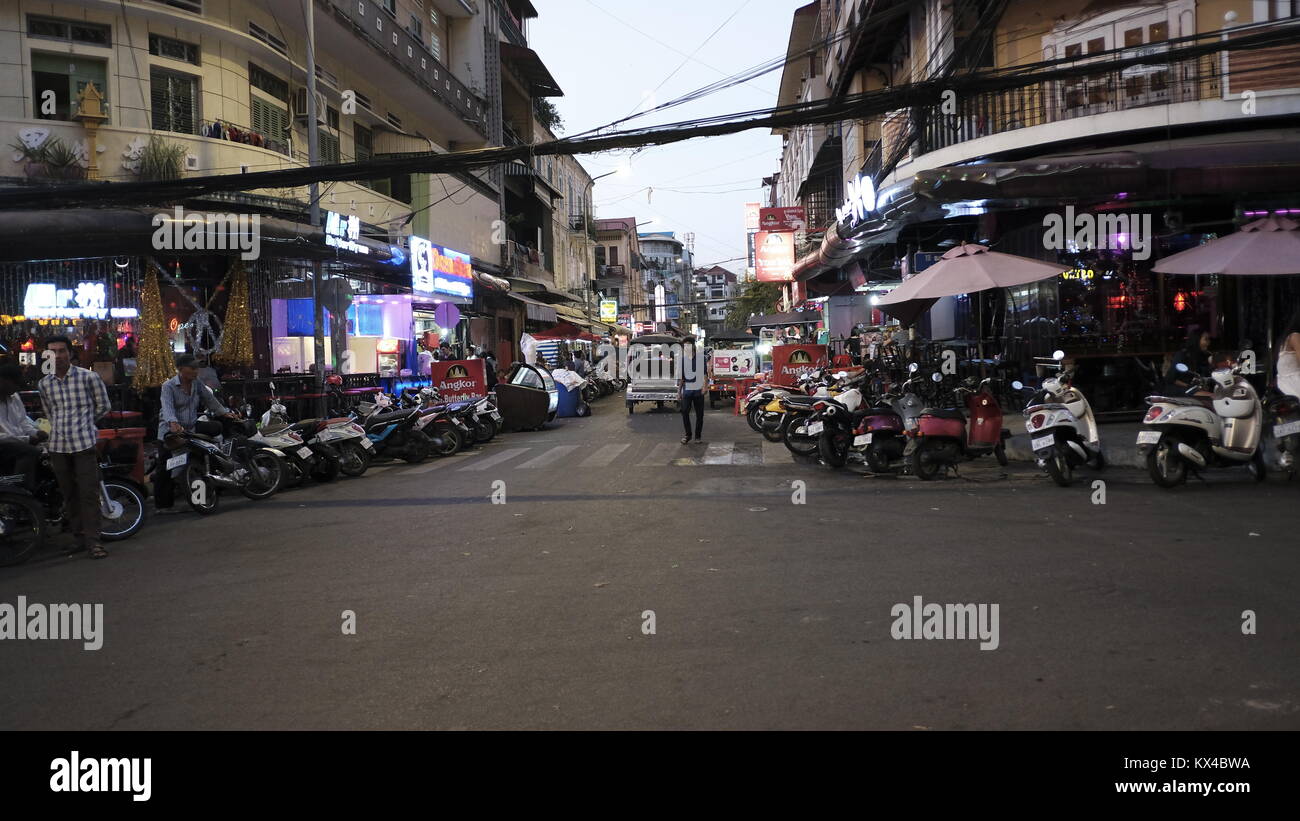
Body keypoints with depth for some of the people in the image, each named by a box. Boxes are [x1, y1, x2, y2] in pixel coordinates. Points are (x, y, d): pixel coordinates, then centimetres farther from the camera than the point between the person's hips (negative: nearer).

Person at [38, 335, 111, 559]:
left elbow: (103, 406, 8)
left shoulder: (89, 377, -2)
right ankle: (79, 536, 19)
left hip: (84, 443, -4)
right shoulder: (45, 383, 11)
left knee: (89, 493, -7)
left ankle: (92, 540, -5)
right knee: (69, 494, 10)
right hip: (58, 445, 4)